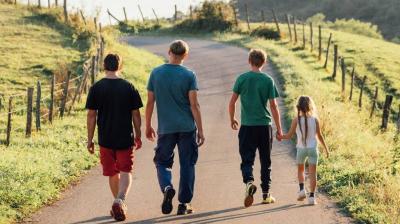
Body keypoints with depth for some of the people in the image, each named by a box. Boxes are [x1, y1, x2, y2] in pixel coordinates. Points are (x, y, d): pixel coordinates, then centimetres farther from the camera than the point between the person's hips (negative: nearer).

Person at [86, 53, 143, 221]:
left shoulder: (96, 88, -3)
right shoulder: (129, 87, -3)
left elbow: (91, 115, -3)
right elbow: (136, 114, 1)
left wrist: (90, 140, 5)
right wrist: (138, 136, 13)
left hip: (105, 139, 1)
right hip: (125, 138, -1)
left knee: (112, 173, 14)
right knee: (126, 171, 3)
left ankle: (119, 204, 25)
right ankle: (120, 200, -20)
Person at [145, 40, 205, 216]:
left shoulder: (156, 73, 1)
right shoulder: (189, 75, -5)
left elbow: (150, 102, 3)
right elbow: (194, 105, -8)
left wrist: (148, 127, 14)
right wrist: (200, 130, -3)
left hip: (165, 128, 1)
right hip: (187, 128, -1)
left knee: (162, 162, 13)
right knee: (187, 165, 8)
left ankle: (167, 188, -15)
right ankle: (184, 204, 8)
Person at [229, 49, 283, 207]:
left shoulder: (242, 79, -1)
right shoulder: (268, 80, -3)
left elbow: (232, 102, -1)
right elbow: (273, 106, -3)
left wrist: (232, 120, 16)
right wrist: (279, 129, 3)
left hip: (247, 126, 0)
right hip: (265, 126, 0)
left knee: (247, 159, 3)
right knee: (265, 161, 11)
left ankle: (249, 182, -25)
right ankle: (266, 194, 16)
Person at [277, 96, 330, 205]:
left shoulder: (296, 120, -7)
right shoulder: (315, 119, -3)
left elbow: (289, 135, -4)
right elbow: (319, 136, 3)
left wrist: (280, 136, 15)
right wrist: (326, 148, 15)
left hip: (301, 149, 0)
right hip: (313, 148, 0)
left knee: (300, 169, 22)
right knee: (312, 172, 1)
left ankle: (302, 189, 5)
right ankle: (312, 196, -6)